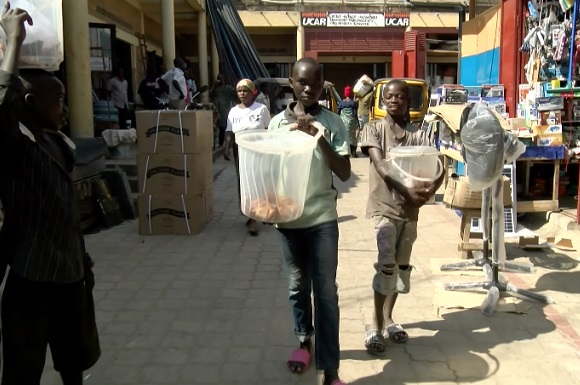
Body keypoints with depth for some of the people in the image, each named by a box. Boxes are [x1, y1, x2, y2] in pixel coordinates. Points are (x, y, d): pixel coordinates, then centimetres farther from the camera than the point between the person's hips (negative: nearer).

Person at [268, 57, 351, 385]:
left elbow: (345, 173, -8)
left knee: (326, 290, -1)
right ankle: (304, 340, 38)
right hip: (288, 218, 2)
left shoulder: (333, 123, -2)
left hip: (323, 217, -2)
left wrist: (318, 136, -18)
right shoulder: (278, 123, 2)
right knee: (298, 285, 15)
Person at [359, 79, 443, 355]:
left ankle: (387, 319, 29)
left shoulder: (418, 134, 7)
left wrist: (430, 190, -24)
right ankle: (375, 326, 0)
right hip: (384, 206, -4)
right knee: (386, 265, -13)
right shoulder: (373, 129, -1)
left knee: (402, 266, 12)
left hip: (410, 209, 4)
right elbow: (380, 167, -15)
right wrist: (406, 191, -27)